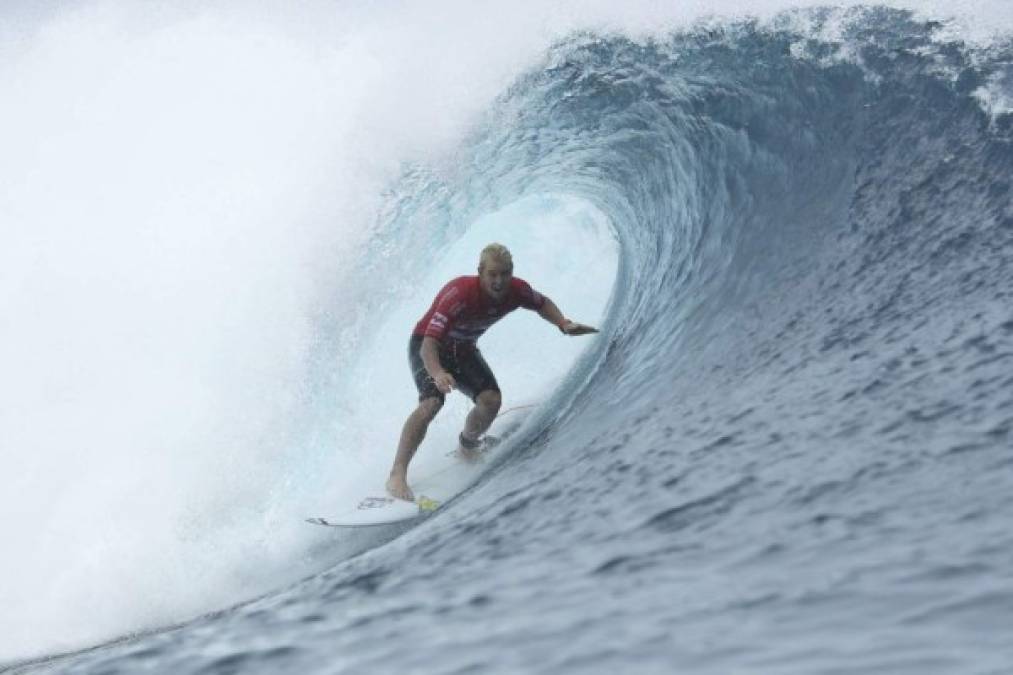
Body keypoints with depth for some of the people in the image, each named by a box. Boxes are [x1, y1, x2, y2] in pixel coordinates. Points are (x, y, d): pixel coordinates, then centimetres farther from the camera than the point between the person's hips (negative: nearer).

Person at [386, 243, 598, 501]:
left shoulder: (516, 290, -20)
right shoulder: (460, 294, -38)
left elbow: (542, 303, 5)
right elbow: (429, 343, -42)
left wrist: (564, 324, -14)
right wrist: (438, 374, -62)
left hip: (463, 349, 5)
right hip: (428, 347, -5)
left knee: (491, 400, -16)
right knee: (432, 402, -29)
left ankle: (467, 446, 17)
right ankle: (397, 475, -28)